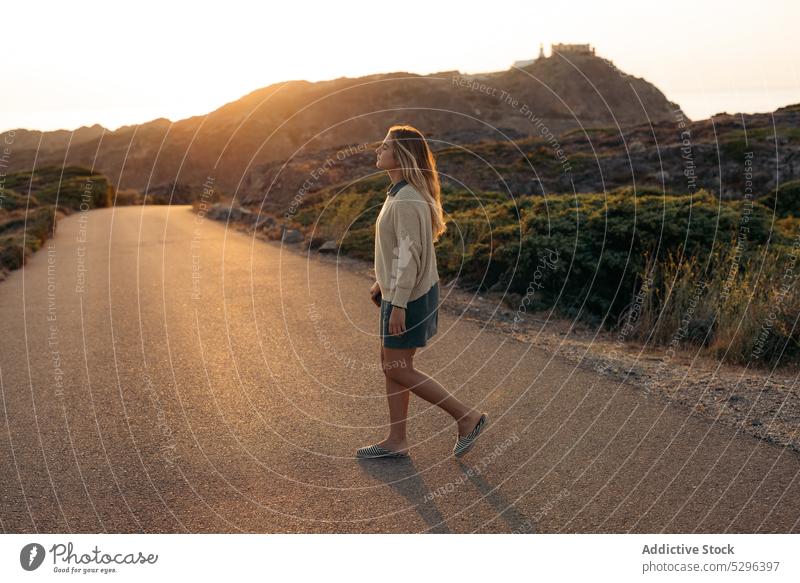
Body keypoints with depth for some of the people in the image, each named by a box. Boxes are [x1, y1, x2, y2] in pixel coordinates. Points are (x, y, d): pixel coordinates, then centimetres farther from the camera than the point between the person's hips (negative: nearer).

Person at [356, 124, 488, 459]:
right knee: (389, 364, 13)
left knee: (398, 370, 0)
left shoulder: (408, 199, -22)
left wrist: (398, 304, -22)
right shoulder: (400, 193, 9)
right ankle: (396, 441, 24)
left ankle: (467, 417, 10)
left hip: (409, 296, -10)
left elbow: (410, 253, -24)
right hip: (399, 291, 10)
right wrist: (382, 283, 22)